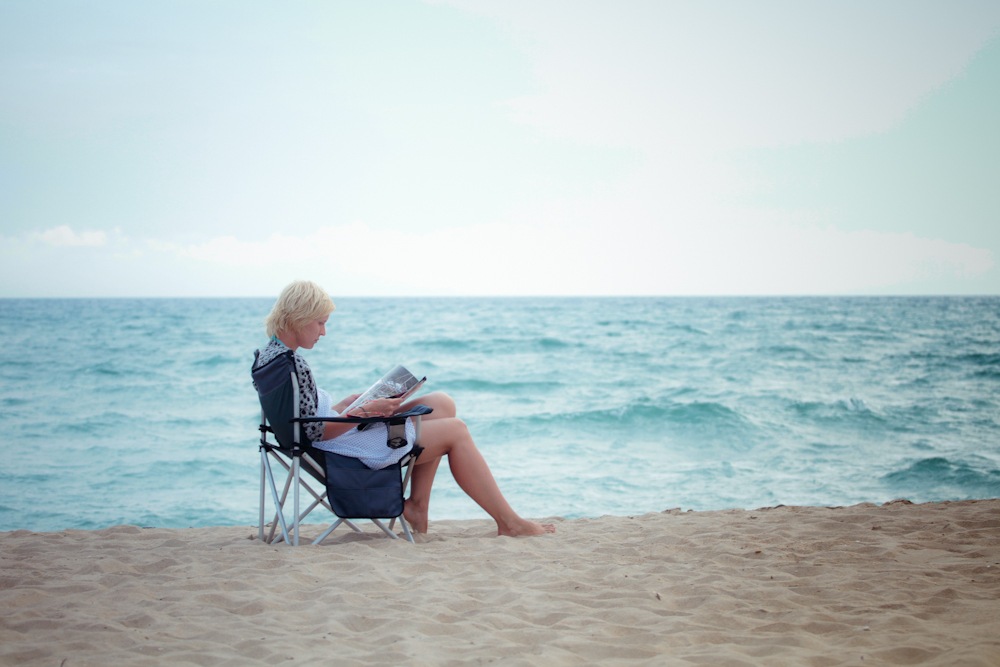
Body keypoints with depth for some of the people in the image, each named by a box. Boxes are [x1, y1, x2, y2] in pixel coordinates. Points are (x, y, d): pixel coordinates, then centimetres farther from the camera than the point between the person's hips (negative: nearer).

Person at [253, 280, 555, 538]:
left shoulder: (268, 355, 7)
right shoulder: (291, 363, -25)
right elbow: (315, 432, -26)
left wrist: (350, 404, 7)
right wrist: (367, 410, -21)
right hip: (343, 447, -11)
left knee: (442, 404, 12)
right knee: (456, 432, -1)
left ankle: (417, 503, 7)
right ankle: (509, 522, 7)